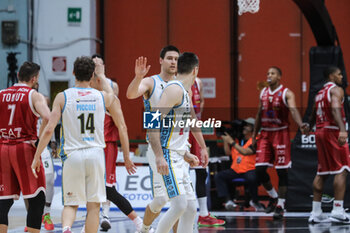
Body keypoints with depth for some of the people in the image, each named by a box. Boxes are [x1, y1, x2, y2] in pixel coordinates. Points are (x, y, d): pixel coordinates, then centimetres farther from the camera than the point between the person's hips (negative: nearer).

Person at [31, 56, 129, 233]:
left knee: (71, 204, 11)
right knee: (93, 206, 8)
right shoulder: (106, 98, 3)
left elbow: (49, 130, -7)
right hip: (96, 154, 0)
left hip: (72, 155, 0)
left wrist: (37, 157, 1)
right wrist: (127, 157, 16)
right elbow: (122, 128, 7)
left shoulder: (62, 97, -1)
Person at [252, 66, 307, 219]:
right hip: (265, 134, 5)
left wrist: (300, 124, -42)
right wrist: (254, 133, 16)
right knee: (259, 169, -2)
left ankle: (280, 205, 3)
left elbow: (293, 110, -24)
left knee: (281, 171, -3)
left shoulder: (286, 93, -7)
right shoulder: (263, 93, 11)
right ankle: (273, 197, 18)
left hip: (281, 133, -5)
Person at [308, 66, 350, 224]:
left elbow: (314, 114, 31)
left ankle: (316, 213, 10)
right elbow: (335, 109, -24)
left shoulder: (320, 93, 19)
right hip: (333, 131, -9)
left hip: (320, 132, 9)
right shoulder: (336, 89, -7)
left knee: (322, 173, 11)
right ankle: (337, 211, -17)